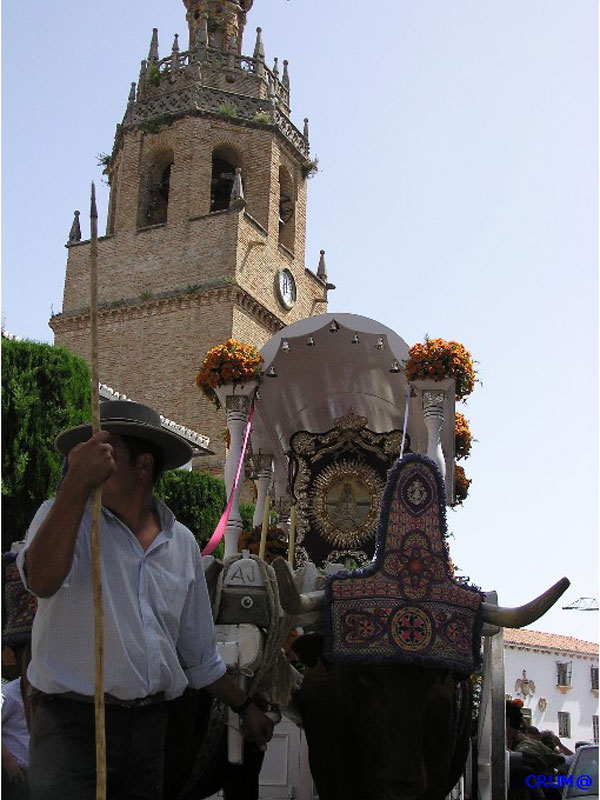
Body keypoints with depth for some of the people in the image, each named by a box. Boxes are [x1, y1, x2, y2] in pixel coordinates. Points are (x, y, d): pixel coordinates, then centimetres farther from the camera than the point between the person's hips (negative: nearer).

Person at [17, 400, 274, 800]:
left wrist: (245, 707, 22)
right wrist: (77, 483, -35)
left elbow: (199, 652, 19)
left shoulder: (182, 542, 8)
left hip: (150, 723, 4)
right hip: (72, 723, -4)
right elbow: (42, 581, -28)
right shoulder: (64, 514, -4)